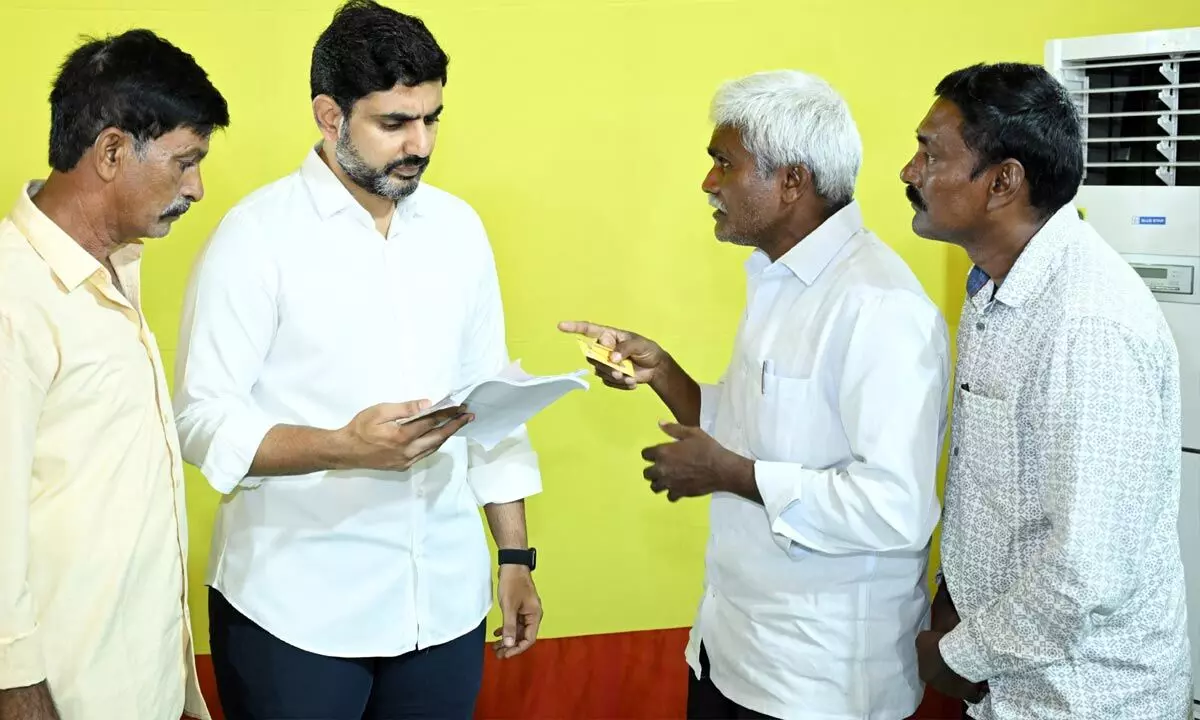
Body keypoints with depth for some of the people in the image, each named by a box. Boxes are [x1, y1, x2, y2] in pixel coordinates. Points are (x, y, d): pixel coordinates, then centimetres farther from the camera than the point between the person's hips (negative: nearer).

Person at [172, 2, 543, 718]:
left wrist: (516, 556, 8)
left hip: (445, 600, 4)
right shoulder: (258, 234, -8)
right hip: (296, 608, -4)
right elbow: (203, 418, -11)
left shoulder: (459, 228, 7)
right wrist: (344, 448, -25)